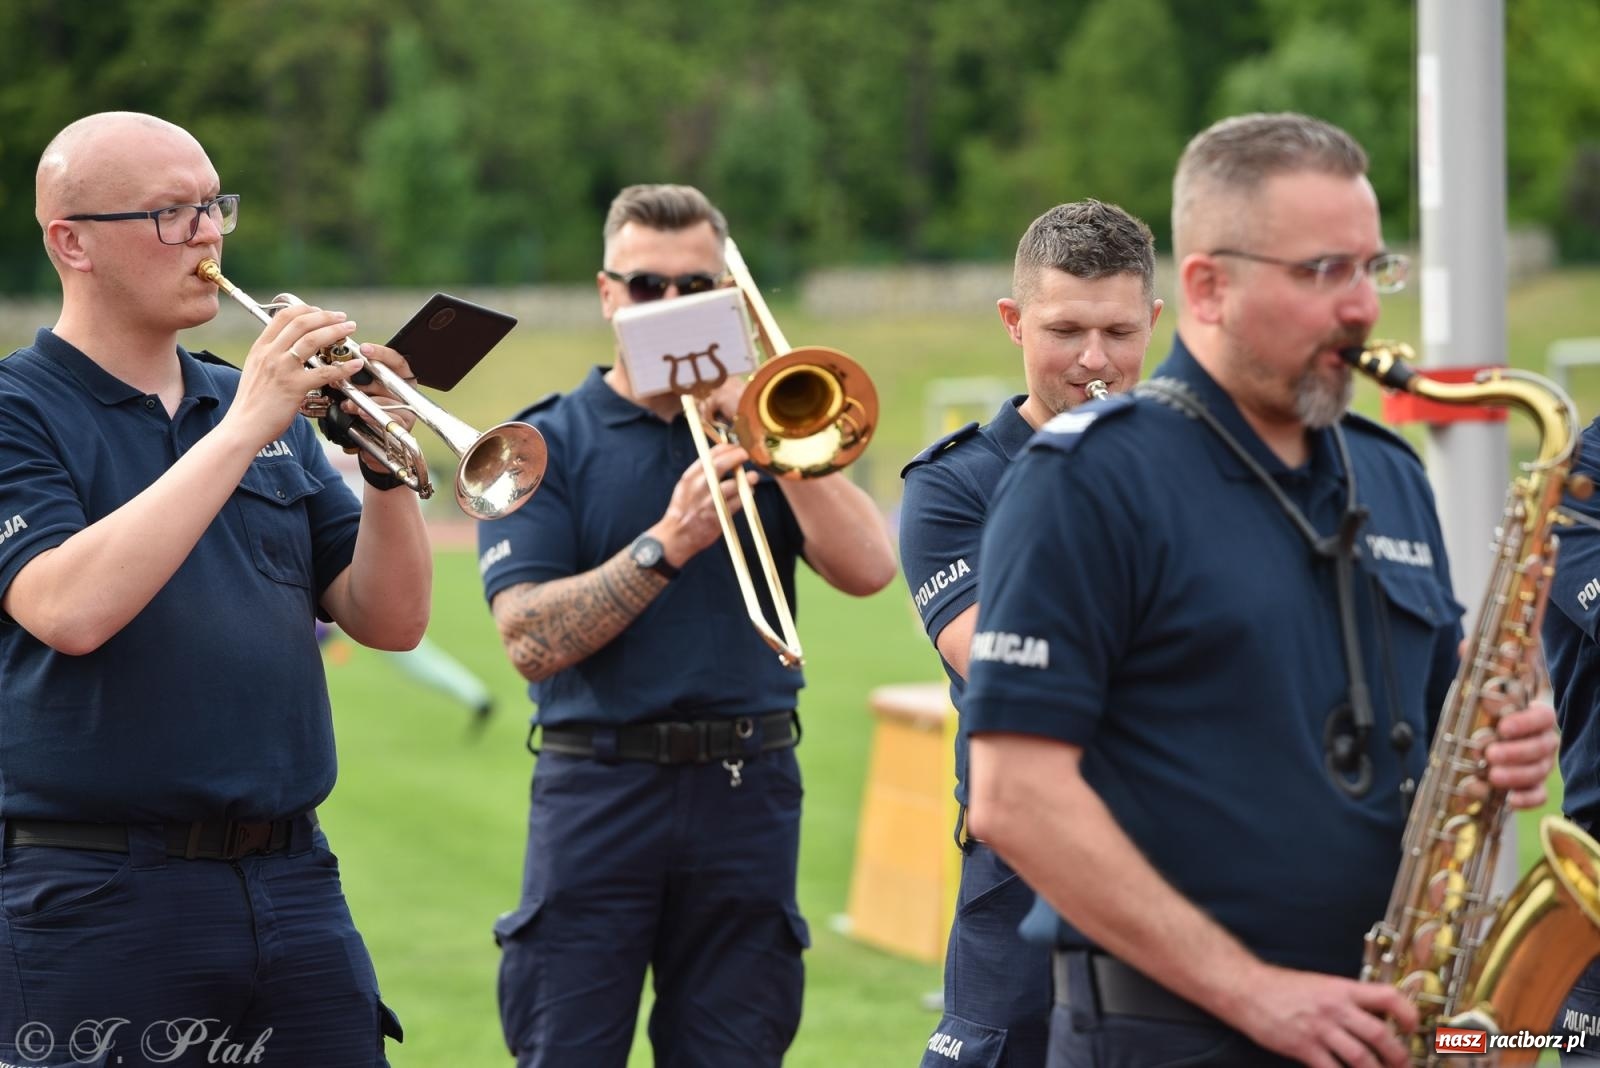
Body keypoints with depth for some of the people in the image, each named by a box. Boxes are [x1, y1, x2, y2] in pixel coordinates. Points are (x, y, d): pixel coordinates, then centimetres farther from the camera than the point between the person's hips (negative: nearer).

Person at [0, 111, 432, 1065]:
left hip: (297, 880, 5)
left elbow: (391, 620, 10)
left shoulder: (263, 408, 14)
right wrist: (240, 432, -20)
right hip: (102, 903, -5)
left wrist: (388, 464, -8)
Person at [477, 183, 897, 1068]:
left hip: (747, 794, 2)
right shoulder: (546, 445, 3)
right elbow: (532, 641, -10)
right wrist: (666, 544, -21)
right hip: (598, 795, -2)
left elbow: (867, 569, -6)